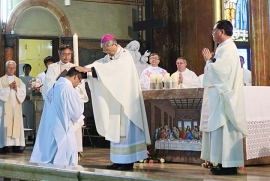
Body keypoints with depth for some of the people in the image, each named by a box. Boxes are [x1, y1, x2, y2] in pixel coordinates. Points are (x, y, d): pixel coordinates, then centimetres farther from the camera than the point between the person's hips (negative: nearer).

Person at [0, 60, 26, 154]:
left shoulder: (19, 81, 16)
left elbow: (23, 93, 7)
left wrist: (16, 88, -9)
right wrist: (9, 87, -12)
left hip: (16, 107, 3)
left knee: (16, 125, -3)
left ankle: (16, 146, -3)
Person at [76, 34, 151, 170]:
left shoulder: (125, 57, -12)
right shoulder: (109, 57, 13)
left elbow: (109, 68, -25)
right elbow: (99, 64, -1)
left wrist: (87, 69, -29)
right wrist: (83, 69, -20)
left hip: (125, 99, -8)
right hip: (115, 99, 8)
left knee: (126, 128, -7)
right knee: (116, 129, 6)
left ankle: (128, 161, -5)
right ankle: (119, 160, 9)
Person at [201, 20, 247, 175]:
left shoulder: (228, 48, -14)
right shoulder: (224, 47, 17)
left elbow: (220, 71, -22)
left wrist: (208, 60, -7)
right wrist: (211, 60, 9)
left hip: (224, 96, -11)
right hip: (221, 95, 11)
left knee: (224, 127, -10)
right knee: (222, 128, 9)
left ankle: (229, 165, -8)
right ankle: (226, 163, 12)